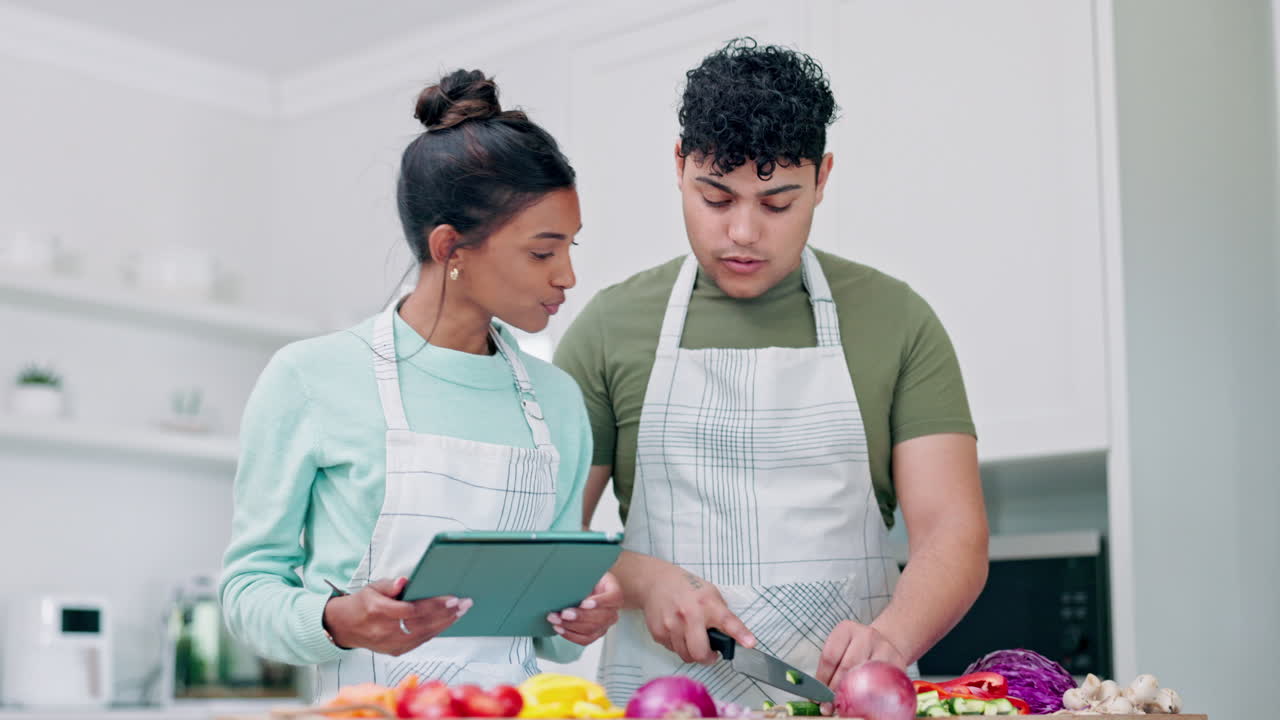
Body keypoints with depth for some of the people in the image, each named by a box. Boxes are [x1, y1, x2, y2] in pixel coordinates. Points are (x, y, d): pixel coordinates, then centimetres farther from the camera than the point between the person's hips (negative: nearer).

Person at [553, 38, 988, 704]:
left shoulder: (896, 322, 8)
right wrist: (644, 581, -9)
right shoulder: (611, 327, 8)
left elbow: (953, 535, 2)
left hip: (848, 697, 0)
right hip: (657, 695, 0)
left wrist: (892, 635, -16)